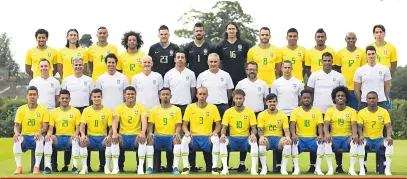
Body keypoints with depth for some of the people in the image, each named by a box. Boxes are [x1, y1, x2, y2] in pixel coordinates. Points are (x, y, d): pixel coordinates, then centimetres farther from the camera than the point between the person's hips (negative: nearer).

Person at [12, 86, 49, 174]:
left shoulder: (43, 109, 1)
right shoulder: (21, 109, 6)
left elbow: (45, 127, -5)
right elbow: (16, 125, 1)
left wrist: (39, 132, -29)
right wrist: (16, 133, -23)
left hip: (37, 137, -2)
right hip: (25, 137, 2)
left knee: (41, 139, -37)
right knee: (16, 139, -32)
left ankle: (37, 167, -32)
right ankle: (19, 167, -29)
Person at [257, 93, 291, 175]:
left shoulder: (283, 115, 7)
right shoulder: (261, 115, 5)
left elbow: (286, 130, 0)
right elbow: (260, 129, -3)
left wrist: (288, 136, -25)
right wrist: (261, 136, -28)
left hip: (278, 138, 1)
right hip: (267, 138, -1)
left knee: (288, 141, -33)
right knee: (261, 141, -38)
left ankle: (283, 168, -22)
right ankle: (264, 167, -25)